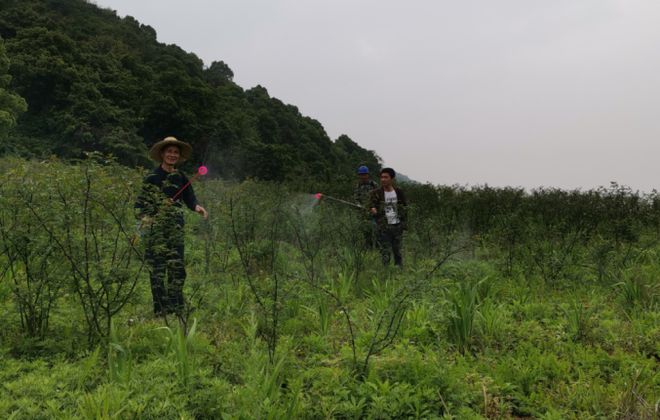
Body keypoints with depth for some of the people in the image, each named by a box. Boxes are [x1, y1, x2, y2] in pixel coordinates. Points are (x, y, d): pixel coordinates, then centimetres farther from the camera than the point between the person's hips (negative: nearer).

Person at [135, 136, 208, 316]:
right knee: (157, 269, -2)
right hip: (156, 230, -5)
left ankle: (177, 309, 16)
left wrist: (197, 207, -14)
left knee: (177, 268, 6)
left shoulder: (181, 178, 10)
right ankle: (160, 310, 6)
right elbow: (140, 203, -5)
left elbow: (189, 199, 7)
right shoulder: (152, 177, -4)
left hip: (176, 230, 5)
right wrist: (144, 220, -20)